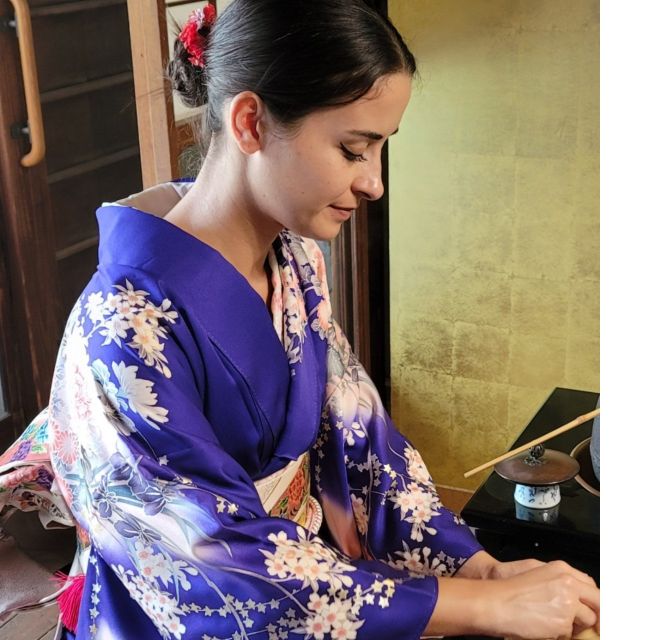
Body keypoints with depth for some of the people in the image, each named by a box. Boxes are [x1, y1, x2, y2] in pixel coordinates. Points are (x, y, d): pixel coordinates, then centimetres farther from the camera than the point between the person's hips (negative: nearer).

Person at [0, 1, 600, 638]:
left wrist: (482, 567, -13)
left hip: (303, 556, 6)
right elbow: (239, 578, -28)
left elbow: (355, 429, -3)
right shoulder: (129, 330, -31)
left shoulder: (295, 259, -8)